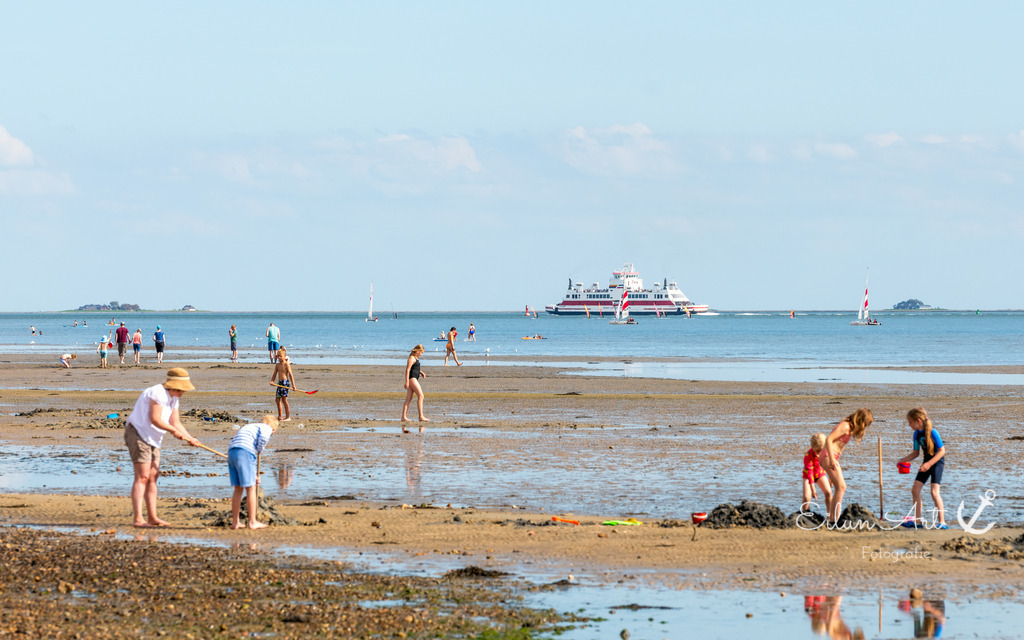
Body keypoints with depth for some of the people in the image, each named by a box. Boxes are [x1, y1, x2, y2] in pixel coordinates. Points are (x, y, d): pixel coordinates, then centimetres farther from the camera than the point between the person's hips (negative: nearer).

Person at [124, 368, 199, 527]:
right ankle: (137, 519, -17)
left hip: (152, 439, 10)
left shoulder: (173, 398, 13)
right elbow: (155, 419, -22)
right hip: (138, 435, -10)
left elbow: (175, 423, 13)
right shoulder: (159, 393, -19)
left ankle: (152, 517, 14)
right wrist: (174, 430, -13)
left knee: (152, 477, 10)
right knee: (142, 477, -14)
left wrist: (190, 438, -1)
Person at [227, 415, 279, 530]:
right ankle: (252, 522, 0)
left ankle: (235, 522, 15)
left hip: (231, 452, 8)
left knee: (238, 489, 14)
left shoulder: (249, 427, 36)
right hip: (244, 452, -8)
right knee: (250, 488, -1)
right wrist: (260, 450, 7)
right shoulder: (266, 428, 12)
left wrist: (254, 475, 36)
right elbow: (263, 438, -14)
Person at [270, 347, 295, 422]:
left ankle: (288, 416, -4)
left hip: (285, 382, -8)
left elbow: (290, 374, -10)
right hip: (279, 383, 8)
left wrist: (293, 384, -14)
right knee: (277, 399, 10)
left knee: (284, 399, -9)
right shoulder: (277, 365, 14)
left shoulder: (286, 364, -7)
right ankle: (279, 416, 19)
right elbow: (274, 374, 16)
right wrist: (272, 381, -2)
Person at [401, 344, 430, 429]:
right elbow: (407, 370, -16)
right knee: (420, 396, -12)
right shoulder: (412, 358, -11)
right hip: (412, 378, -10)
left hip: (414, 379, 10)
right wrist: (407, 382, -20)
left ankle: (404, 417, 4)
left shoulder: (416, 358, 19)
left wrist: (420, 373, 14)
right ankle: (421, 416, -14)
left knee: (408, 399, 6)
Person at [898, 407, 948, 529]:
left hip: (937, 462, -8)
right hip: (927, 462, 8)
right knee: (915, 490, 2)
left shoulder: (932, 432, -20)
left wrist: (929, 464, -26)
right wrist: (903, 460, -2)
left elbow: (942, 451, -20)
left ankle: (942, 522, -14)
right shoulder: (917, 434, 3)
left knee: (934, 492, -18)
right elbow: (915, 453, 13)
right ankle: (917, 520, 11)